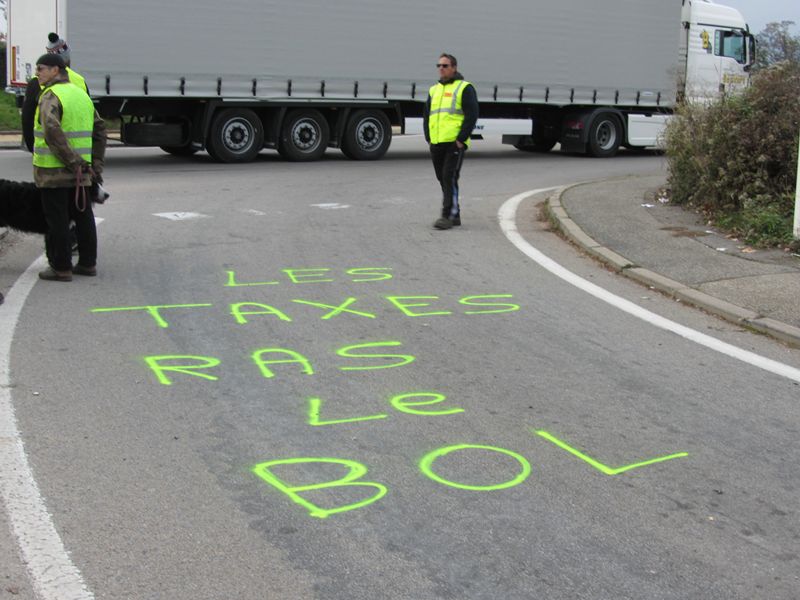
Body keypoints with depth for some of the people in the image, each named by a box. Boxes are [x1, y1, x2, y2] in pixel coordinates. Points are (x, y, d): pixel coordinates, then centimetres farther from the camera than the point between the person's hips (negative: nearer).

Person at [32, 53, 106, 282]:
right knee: (83, 216, 13)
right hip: (80, 171, 7)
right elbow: (99, 129, 16)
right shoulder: (81, 94, 13)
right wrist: (96, 164, 14)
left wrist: (71, 160, -24)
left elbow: (52, 130, -28)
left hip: (53, 171, -7)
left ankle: (61, 267, 5)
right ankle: (87, 263, 19)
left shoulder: (51, 96, -12)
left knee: (57, 220, 0)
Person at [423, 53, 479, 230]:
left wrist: (461, 139, -14)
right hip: (436, 144, 7)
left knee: (450, 178, -13)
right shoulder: (434, 90, 18)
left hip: (454, 143, -7)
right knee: (443, 180, 9)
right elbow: (426, 116, 22)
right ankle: (455, 215, 18)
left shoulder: (465, 88, -1)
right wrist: (428, 138, 9)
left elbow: (472, 115, -8)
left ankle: (448, 215, -11)